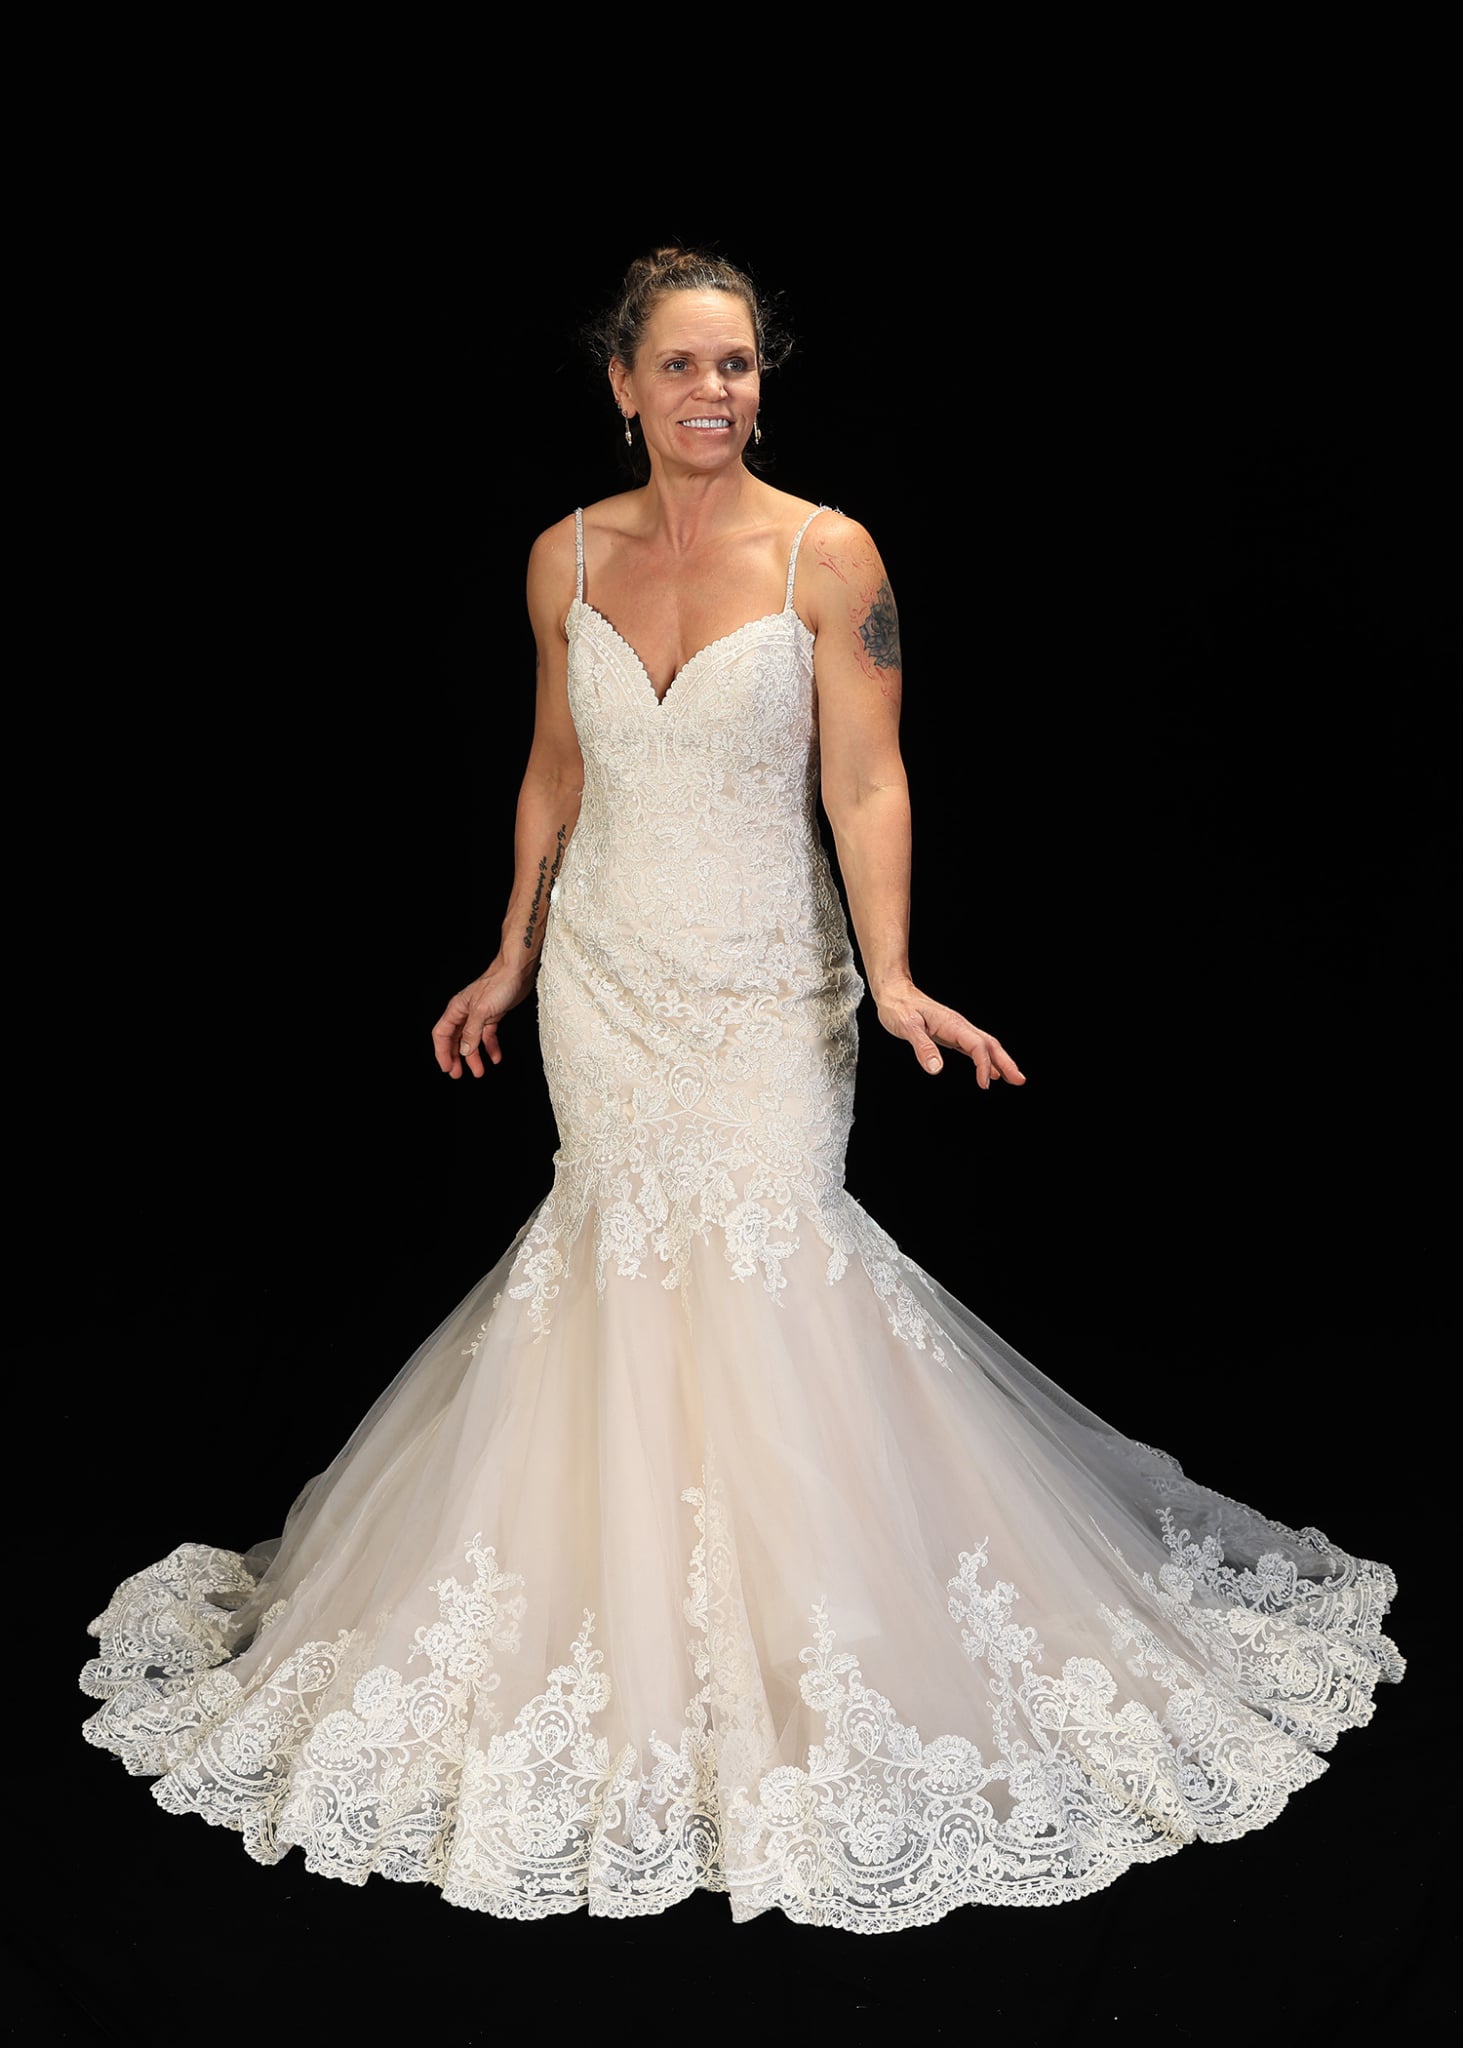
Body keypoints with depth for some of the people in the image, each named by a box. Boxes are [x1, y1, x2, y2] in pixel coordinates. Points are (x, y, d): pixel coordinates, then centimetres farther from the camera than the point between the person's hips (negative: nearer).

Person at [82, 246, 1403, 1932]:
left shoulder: (829, 557, -5)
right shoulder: (567, 559, 6)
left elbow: (864, 784, -8)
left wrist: (891, 978, -19)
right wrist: (512, 955, 15)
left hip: (766, 982, -3)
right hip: (605, 973, 3)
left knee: (767, 1253, -10)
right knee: (624, 1259, 6)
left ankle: (827, 1662, 9)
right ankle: (638, 1656, 23)